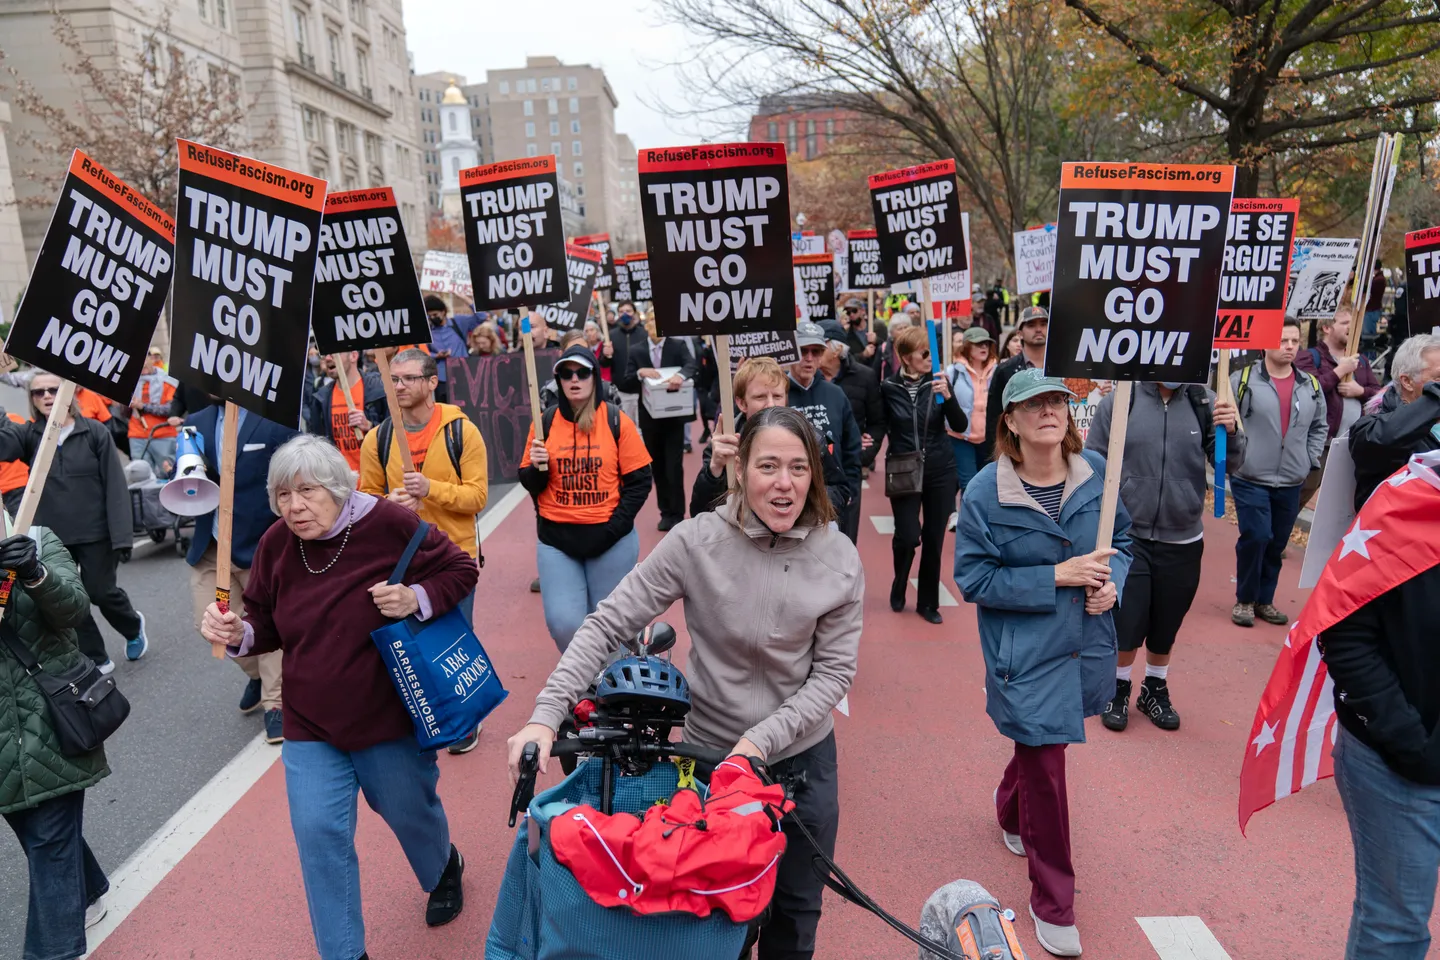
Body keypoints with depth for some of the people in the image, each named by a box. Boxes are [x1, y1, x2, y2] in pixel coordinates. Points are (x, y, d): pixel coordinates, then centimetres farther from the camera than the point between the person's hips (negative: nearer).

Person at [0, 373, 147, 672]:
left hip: (95, 533, -3)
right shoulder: (28, 435, 3)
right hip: (51, 537, 3)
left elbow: (115, 486, -8)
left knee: (100, 592, 5)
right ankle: (95, 660, 23)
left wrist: (121, 534, -13)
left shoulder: (95, 432, -6)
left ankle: (133, 626, 37)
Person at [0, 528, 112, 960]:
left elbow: (75, 607, -13)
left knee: (51, 837, 2)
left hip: (50, 719, -3)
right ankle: (85, 897, 44)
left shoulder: (37, 540, -3)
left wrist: (36, 575, -34)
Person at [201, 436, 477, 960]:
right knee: (319, 834, -1)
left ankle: (444, 867, 53)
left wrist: (417, 599, -24)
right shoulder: (276, 545, -4)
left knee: (409, 812, 17)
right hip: (310, 728, 3)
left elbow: (460, 571, -6)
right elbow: (267, 624, 9)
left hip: (391, 719, -3)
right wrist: (237, 635, -13)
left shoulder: (389, 524, -16)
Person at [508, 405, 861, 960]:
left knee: (796, 913, 22)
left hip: (804, 758, 2)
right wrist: (547, 714, -25)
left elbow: (834, 670, -8)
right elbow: (608, 626, -16)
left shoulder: (839, 560, -12)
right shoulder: (697, 543, -18)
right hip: (710, 753, -1)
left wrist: (764, 739, -18)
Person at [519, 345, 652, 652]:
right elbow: (531, 485, 8)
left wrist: (615, 527, -11)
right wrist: (537, 468, -15)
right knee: (563, 623, -7)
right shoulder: (545, 421, 2)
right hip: (556, 538, 1)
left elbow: (639, 480, -2)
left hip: (611, 540, -1)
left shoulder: (616, 420, -3)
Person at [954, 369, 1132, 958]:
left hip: (1085, 645, 5)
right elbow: (973, 578, -14)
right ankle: (1052, 904, 24)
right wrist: (1056, 577, -22)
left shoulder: (1096, 472, -5)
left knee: (1042, 745, 26)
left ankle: (1010, 810, 60)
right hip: (1025, 657, -5)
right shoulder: (985, 492, -16)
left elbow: (1122, 540, 8)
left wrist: (1112, 581, -13)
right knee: (1046, 774, 3)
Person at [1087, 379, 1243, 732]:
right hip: (1127, 536, -2)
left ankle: (1155, 688, 39)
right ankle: (1118, 687, 29)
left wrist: (1231, 433, -17)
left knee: (1166, 626, 16)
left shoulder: (1205, 403, -4)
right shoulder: (1119, 401, -10)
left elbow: (1230, 465, 3)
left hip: (1183, 541, 2)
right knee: (1127, 621, 3)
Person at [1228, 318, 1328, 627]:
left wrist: (1310, 460, 8)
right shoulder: (1243, 379, -7)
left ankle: (1264, 600, 27)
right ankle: (1244, 599, 10)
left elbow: (1320, 427, 18)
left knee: (1277, 544, 11)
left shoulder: (1311, 385, 7)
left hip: (1292, 484, 4)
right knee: (1255, 537, -10)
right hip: (1250, 480, -4)